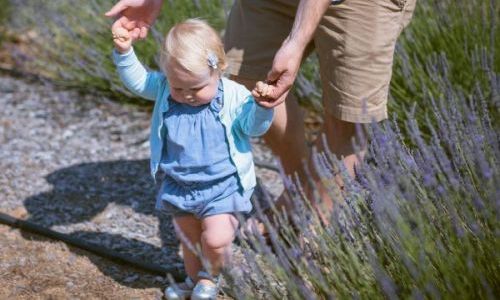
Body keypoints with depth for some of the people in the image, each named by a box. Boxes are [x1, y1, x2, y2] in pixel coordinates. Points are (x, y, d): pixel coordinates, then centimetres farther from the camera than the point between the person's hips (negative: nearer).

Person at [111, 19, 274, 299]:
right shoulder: (164, 89, -6)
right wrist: (124, 52, -13)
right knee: (188, 238, 20)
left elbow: (253, 125, -19)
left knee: (215, 239, -14)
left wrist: (262, 106, -40)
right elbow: (137, 79, 3)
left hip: (222, 186, -4)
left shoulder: (233, 96, -17)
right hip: (179, 186, 4)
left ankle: (210, 277, 19)